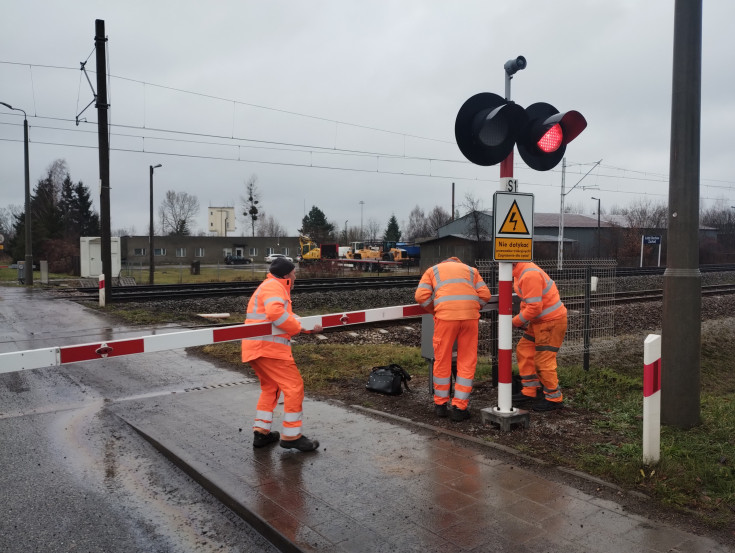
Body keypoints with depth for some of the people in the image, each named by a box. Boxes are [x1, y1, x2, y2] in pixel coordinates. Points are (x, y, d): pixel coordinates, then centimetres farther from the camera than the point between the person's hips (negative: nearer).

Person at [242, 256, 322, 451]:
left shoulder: (273, 287, 25)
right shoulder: (273, 286, -10)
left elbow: (287, 316, 20)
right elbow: (275, 313, -28)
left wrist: (309, 327, 9)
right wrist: (299, 327, -17)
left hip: (256, 348, 11)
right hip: (268, 347, -11)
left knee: (270, 387, 22)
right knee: (294, 386, -5)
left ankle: (261, 432, 24)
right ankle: (291, 436, 2)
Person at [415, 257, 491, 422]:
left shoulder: (433, 270, 23)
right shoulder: (471, 270, 27)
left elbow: (421, 296, 6)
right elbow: (485, 295, 12)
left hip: (446, 316, -1)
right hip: (470, 316, 1)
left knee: (442, 360, 12)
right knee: (467, 362, 9)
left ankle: (440, 404, 23)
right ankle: (459, 408, 10)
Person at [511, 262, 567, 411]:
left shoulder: (529, 275, -25)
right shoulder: (521, 272, 8)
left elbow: (534, 308, -26)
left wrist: (515, 321, -13)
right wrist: (521, 318, 7)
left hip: (551, 321, -10)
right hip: (540, 320, 10)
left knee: (543, 361, -4)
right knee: (524, 350, 13)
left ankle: (554, 398, 11)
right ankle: (529, 391, 21)